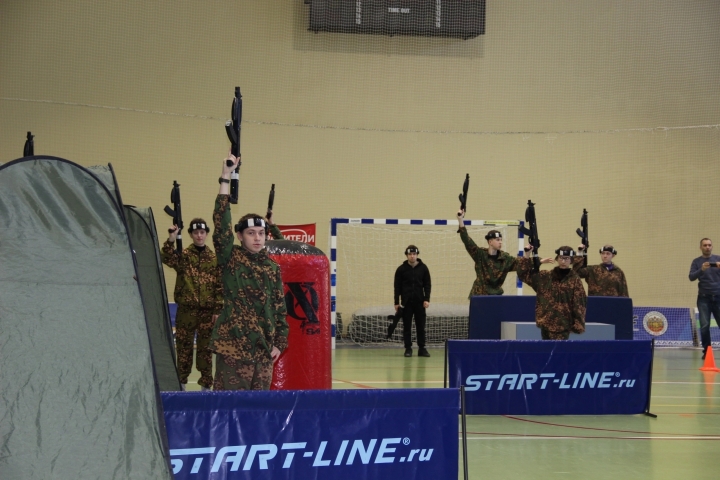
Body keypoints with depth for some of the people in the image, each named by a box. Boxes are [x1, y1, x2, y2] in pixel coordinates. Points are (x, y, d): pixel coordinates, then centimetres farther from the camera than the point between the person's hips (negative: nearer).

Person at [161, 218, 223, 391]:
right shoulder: (183, 255, 2)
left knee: (205, 348, 5)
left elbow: (219, 286, 5)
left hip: (207, 311, 1)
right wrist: (171, 239, -32)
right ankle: (181, 383, 13)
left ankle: (206, 384, 11)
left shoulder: (214, 258, 6)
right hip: (186, 310, -1)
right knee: (184, 346, 4)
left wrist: (217, 310, -1)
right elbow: (167, 258, -19)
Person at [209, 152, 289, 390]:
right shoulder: (231, 259, -1)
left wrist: (279, 342, 7)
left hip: (264, 347, 5)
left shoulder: (273, 268, 12)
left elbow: (279, 308, 15)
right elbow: (221, 223, -13)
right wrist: (226, 178, -18)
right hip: (233, 345, -5)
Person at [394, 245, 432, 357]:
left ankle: (422, 348, 9)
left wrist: (427, 299, -6)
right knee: (407, 326, 2)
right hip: (406, 302, -1)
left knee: (421, 326, 3)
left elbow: (427, 285, 4)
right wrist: (396, 302, -1)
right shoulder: (401, 269, 1)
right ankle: (408, 348, 7)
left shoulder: (423, 268, 4)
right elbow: (397, 287, 2)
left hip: (419, 302, 1)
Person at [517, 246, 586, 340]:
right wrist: (527, 256, 1)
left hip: (563, 325, -4)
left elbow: (579, 304, -3)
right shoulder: (545, 277, 9)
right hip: (546, 322, 4)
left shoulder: (575, 280, -1)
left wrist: (578, 324, -11)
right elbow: (523, 273, 14)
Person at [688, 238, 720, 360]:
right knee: (704, 325, -6)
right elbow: (691, 277, -5)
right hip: (704, 298, -1)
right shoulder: (697, 262, 6)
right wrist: (701, 270, -24)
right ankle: (706, 351, 1)